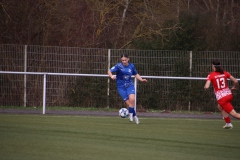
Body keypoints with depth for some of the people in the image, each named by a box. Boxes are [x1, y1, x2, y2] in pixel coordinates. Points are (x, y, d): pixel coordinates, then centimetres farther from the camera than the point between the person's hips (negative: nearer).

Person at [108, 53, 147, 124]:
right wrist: (112, 76, -35)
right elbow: (109, 71, -14)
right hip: (121, 87, -2)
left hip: (130, 85, 2)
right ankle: (135, 116, 8)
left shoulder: (131, 66, 2)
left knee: (132, 99, -24)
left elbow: (136, 74, 17)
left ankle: (131, 114, -14)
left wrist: (142, 80, 3)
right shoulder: (119, 66, -9)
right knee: (128, 102, -8)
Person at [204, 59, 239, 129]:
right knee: (220, 107, 34)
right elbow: (236, 81, 2)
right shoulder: (225, 73, 4)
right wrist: (234, 88, 23)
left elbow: (206, 87, -18)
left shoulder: (211, 75, -8)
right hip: (229, 95, 6)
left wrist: (205, 86, 7)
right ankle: (228, 124, 36)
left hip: (221, 98, -6)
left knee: (234, 114, -4)